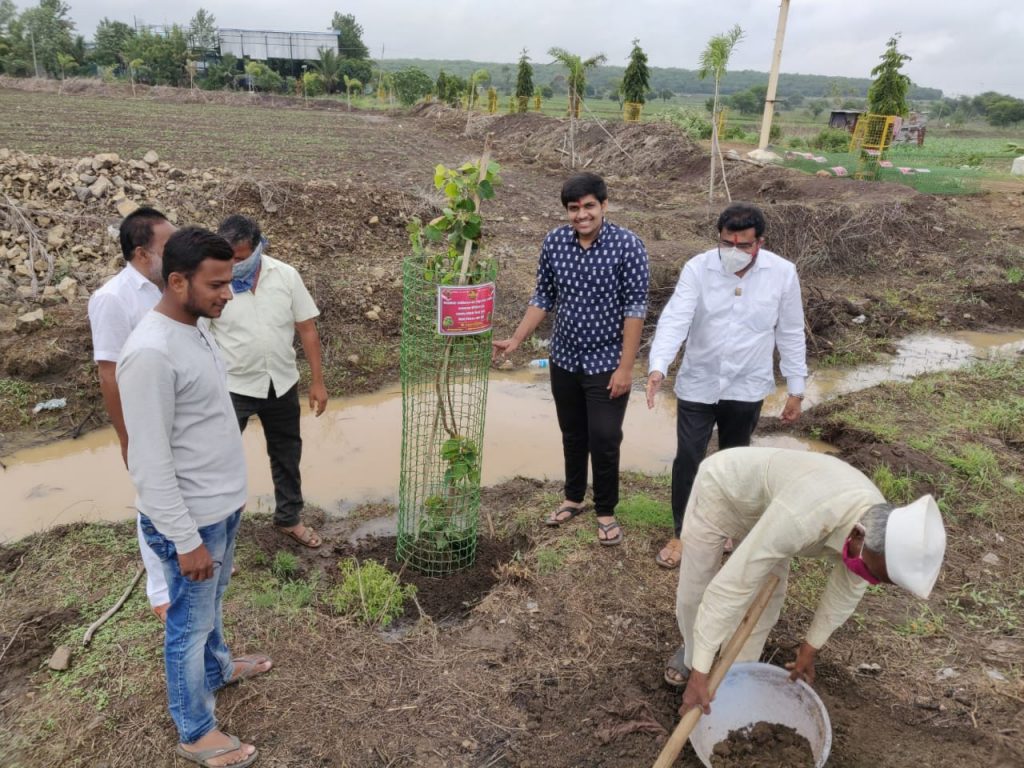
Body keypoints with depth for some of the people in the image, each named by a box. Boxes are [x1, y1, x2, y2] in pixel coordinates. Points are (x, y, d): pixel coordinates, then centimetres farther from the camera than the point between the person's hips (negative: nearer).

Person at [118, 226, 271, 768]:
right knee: (189, 622, 10)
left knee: (210, 603, 29)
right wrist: (186, 539, -21)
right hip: (191, 519, -8)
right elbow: (151, 461, -26)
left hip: (222, 505, 8)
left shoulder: (195, 328, 3)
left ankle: (217, 668, 53)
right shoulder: (150, 353, -28)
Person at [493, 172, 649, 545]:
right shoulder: (554, 242, -4)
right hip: (564, 360, 4)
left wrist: (626, 366, -15)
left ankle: (606, 511, 25)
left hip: (606, 363, -4)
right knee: (572, 436, 18)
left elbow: (634, 307, -14)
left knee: (604, 440, 3)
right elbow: (543, 297, 6)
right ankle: (573, 498, 39)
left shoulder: (627, 245, -16)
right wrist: (516, 339, 0)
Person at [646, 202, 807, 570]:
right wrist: (658, 367, -38)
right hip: (698, 384, -1)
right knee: (688, 459, 2)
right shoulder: (698, 268, -13)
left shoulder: (783, 273, -9)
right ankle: (682, 533, 22)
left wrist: (796, 389, 2)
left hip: (746, 388, 1)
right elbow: (674, 319, -22)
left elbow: (791, 334, -1)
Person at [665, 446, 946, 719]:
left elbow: (846, 592, -3)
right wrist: (700, 672, -39)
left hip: (763, 500, 6)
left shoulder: (878, 524, -22)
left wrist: (809, 650, 8)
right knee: (693, 592, 4)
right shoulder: (800, 519, -48)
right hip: (719, 491, -5)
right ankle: (692, 654, 35)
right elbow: (730, 586, -45)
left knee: (768, 599, 4)